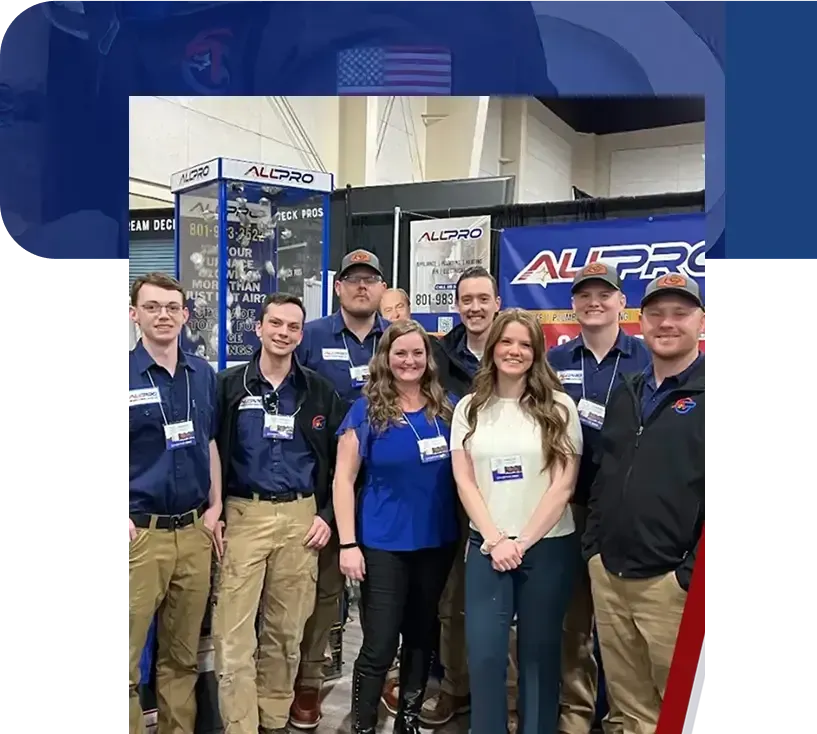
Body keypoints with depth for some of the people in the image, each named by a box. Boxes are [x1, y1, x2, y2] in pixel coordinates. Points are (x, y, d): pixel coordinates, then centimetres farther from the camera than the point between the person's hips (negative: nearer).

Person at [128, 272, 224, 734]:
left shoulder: (203, 374, 8)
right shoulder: (128, 373, -6)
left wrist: (214, 508, 7)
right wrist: (126, 521, -14)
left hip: (193, 531, 4)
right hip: (140, 533, -4)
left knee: (183, 656, 15)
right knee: (127, 658, 3)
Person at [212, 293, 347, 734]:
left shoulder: (319, 392, 6)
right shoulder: (229, 385, 1)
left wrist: (328, 515, 2)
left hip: (301, 518, 2)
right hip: (242, 515, -1)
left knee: (286, 632, 11)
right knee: (234, 635, -3)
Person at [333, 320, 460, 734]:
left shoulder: (447, 408, 3)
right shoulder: (366, 410, -7)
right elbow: (344, 479, -7)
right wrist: (348, 543, -12)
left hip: (438, 542, 4)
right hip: (383, 545, -4)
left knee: (422, 637, 17)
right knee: (379, 647, -1)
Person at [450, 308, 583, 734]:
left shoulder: (559, 407, -1)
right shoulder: (470, 408, 5)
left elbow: (563, 485, -5)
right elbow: (465, 482, 1)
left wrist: (522, 542, -10)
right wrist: (495, 540, -9)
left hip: (548, 546, -1)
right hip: (487, 547, 1)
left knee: (539, 653, 10)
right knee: (484, 654, -1)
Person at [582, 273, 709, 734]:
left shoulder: (710, 395, -7)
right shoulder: (625, 395, 13)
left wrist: (694, 573, -16)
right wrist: (594, 547, 11)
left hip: (672, 584, -5)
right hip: (609, 577, 6)